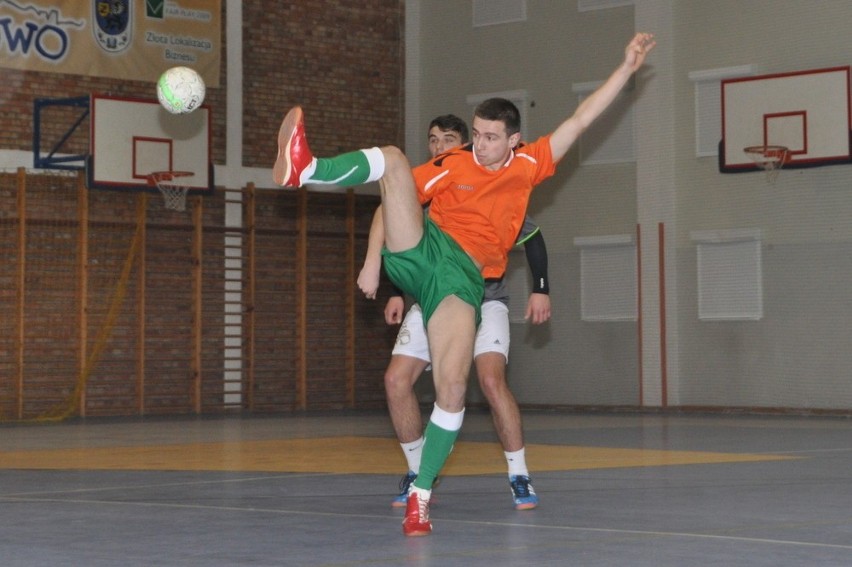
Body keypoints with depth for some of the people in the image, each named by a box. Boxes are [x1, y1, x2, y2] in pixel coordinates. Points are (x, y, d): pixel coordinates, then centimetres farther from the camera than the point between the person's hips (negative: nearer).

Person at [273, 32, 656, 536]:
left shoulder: (529, 166, 11)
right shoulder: (453, 164, 7)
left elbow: (581, 119, 12)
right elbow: (393, 201, 8)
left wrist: (628, 67, 9)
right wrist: (373, 262, -3)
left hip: (464, 276, 0)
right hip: (419, 251, 0)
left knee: (453, 389, -16)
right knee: (392, 157, -18)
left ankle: (421, 496, -3)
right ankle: (304, 170, -43)